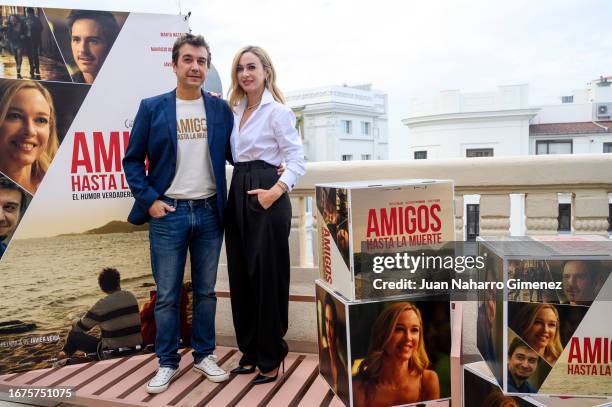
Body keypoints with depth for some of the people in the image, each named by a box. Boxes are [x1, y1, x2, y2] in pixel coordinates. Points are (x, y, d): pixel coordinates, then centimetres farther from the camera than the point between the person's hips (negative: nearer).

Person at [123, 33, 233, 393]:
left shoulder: (221, 109, 6)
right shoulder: (152, 107, 1)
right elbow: (132, 160, 3)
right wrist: (149, 200, -7)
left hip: (209, 212, 2)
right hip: (168, 214, -1)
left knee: (206, 291, 12)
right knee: (167, 294, 6)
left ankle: (205, 355, 28)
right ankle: (167, 363, 23)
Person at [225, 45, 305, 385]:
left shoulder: (277, 111, -7)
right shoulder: (235, 110, 15)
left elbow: (297, 160, -11)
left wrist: (276, 190, -26)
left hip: (265, 197, -8)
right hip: (238, 194, 8)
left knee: (267, 277, 0)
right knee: (240, 275, 12)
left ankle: (270, 358, 15)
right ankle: (250, 351, 27)